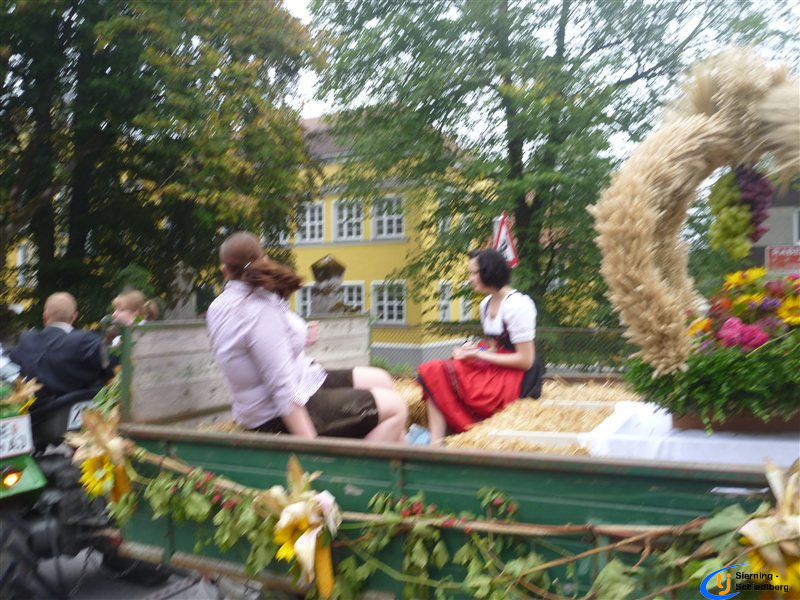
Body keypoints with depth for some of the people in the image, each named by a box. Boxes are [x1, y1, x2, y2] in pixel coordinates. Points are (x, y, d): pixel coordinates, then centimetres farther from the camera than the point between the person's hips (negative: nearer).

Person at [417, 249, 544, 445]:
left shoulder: (517, 305, -16)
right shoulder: (486, 304, 10)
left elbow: (525, 360, -17)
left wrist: (480, 355, -15)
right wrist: (472, 350, -3)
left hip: (516, 377, -8)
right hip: (493, 371, 8)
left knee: (439, 375, -19)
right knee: (432, 371, -12)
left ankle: (436, 440, -8)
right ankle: (435, 442, -22)